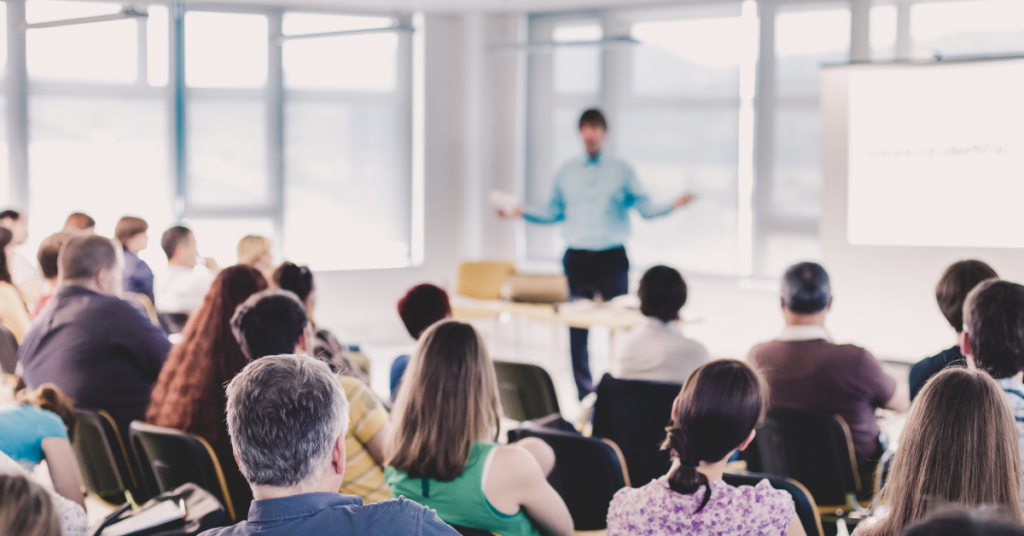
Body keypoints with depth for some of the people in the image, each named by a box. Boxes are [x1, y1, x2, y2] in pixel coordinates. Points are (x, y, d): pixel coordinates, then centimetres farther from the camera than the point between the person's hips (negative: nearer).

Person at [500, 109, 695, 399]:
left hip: (612, 257, -2)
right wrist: (522, 211, 7)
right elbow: (553, 211, 18)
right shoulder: (567, 171, 13)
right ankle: (584, 395, 9)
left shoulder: (621, 169, 6)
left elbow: (645, 206, 1)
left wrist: (672, 205, -16)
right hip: (577, 257, 2)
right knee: (577, 330, 1)